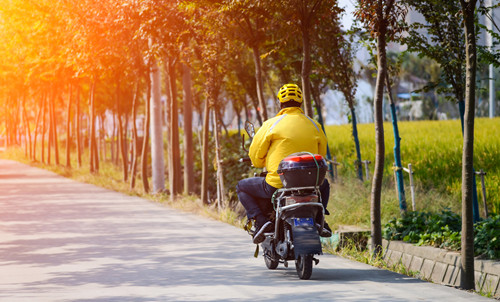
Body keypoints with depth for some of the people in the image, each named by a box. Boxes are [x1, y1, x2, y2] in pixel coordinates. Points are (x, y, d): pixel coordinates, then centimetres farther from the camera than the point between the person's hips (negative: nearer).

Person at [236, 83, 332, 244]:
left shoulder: (271, 124, -4)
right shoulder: (315, 126, 7)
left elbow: (255, 156, 0)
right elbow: (321, 155, 18)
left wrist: (265, 163, 23)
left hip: (277, 185, -4)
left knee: (241, 187, 19)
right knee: (324, 184, 39)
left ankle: (261, 220, -3)